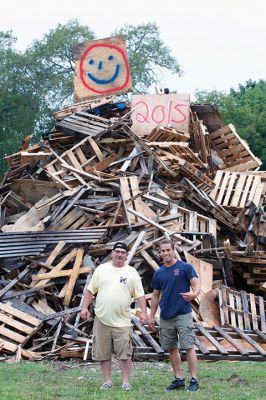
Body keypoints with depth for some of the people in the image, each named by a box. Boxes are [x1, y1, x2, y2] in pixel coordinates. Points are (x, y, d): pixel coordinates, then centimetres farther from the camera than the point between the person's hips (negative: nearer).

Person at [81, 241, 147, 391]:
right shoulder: (101, 269, 7)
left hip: (122, 321, -2)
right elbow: (90, 291, 10)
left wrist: (143, 312, -11)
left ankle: (126, 382, 6)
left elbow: (140, 295, 0)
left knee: (125, 353, -4)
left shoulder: (132, 272, 3)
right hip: (102, 320, 2)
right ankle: (107, 381, 17)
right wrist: (85, 307, 1)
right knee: (103, 353, 7)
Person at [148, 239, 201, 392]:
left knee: (189, 346, -9)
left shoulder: (185, 267, -4)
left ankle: (194, 380, -6)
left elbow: (197, 285, -11)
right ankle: (179, 379, 17)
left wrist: (194, 294, -34)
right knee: (172, 348, 9)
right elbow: (155, 295, 17)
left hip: (183, 314, -5)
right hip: (166, 316, 6)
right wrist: (152, 316, 14)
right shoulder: (158, 273, 11)